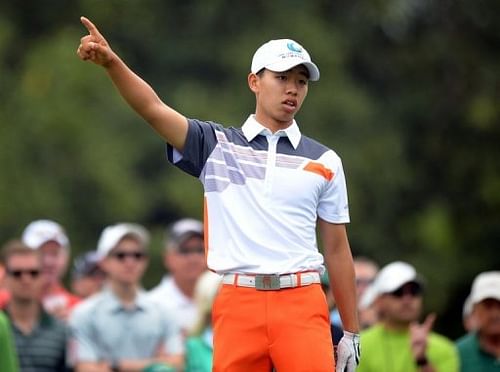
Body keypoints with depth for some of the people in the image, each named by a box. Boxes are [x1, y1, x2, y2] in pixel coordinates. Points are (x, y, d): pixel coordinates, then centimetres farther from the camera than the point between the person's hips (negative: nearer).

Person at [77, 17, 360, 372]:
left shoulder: (325, 162, 11)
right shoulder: (217, 145, 9)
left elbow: (337, 248, 13)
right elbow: (154, 109, -5)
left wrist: (351, 332, 11)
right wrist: (111, 62, -23)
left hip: (302, 305, 0)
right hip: (237, 304, 0)